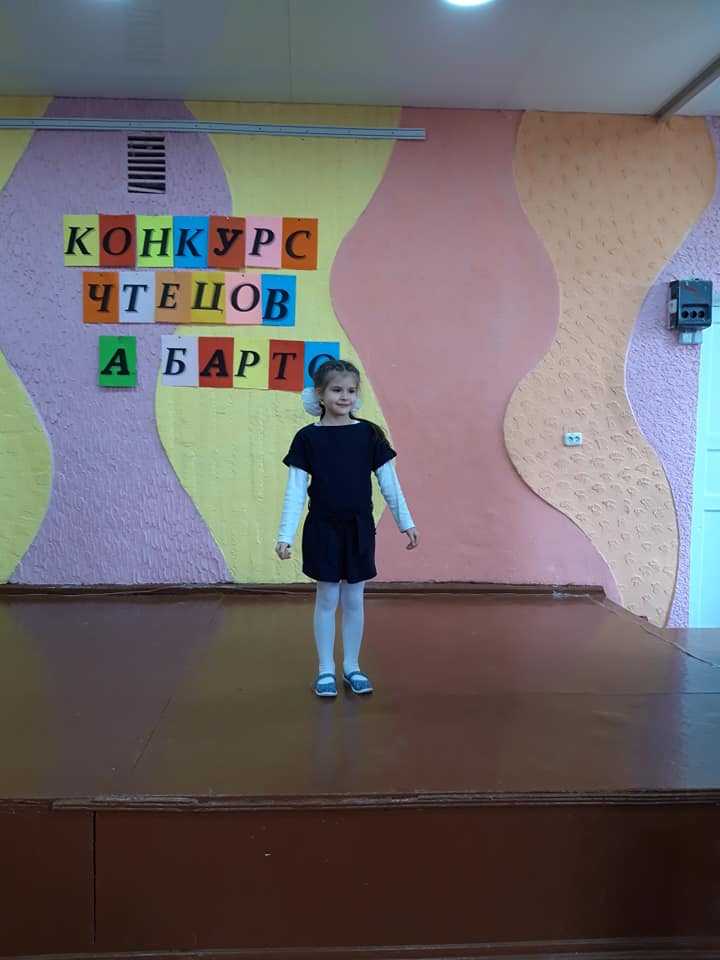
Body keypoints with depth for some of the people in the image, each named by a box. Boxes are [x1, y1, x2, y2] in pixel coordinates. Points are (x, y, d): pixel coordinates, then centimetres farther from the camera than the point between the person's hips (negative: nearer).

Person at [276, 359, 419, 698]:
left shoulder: (370, 434, -2)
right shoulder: (307, 438, -6)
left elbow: (389, 483, 3)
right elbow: (295, 491, -6)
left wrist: (406, 523, 3)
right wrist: (285, 535, -11)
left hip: (360, 529, 1)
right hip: (323, 530, -1)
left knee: (354, 599, 10)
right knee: (327, 598, 8)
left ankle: (351, 667, 25)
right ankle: (326, 670, 22)